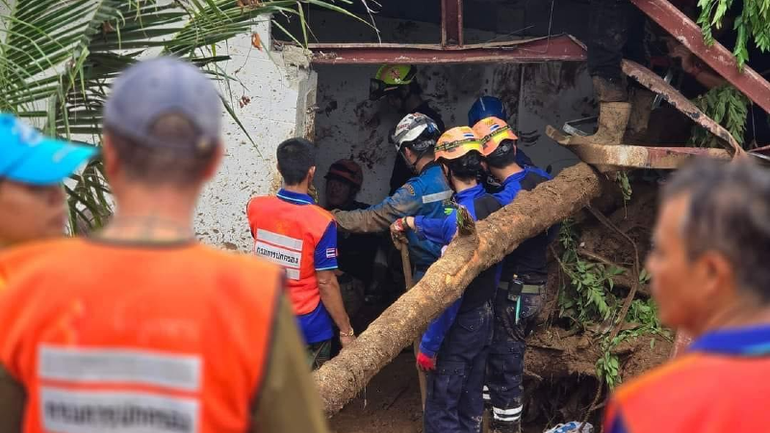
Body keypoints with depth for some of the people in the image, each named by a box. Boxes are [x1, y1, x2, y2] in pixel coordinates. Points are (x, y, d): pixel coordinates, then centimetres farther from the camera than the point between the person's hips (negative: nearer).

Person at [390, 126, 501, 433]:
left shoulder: (461, 216, -25)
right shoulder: (493, 206, -1)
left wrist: (429, 345, -18)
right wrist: (412, 223, 33)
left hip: (460, 325, -8)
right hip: (486, 317, 8)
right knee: (471, 403, 19)